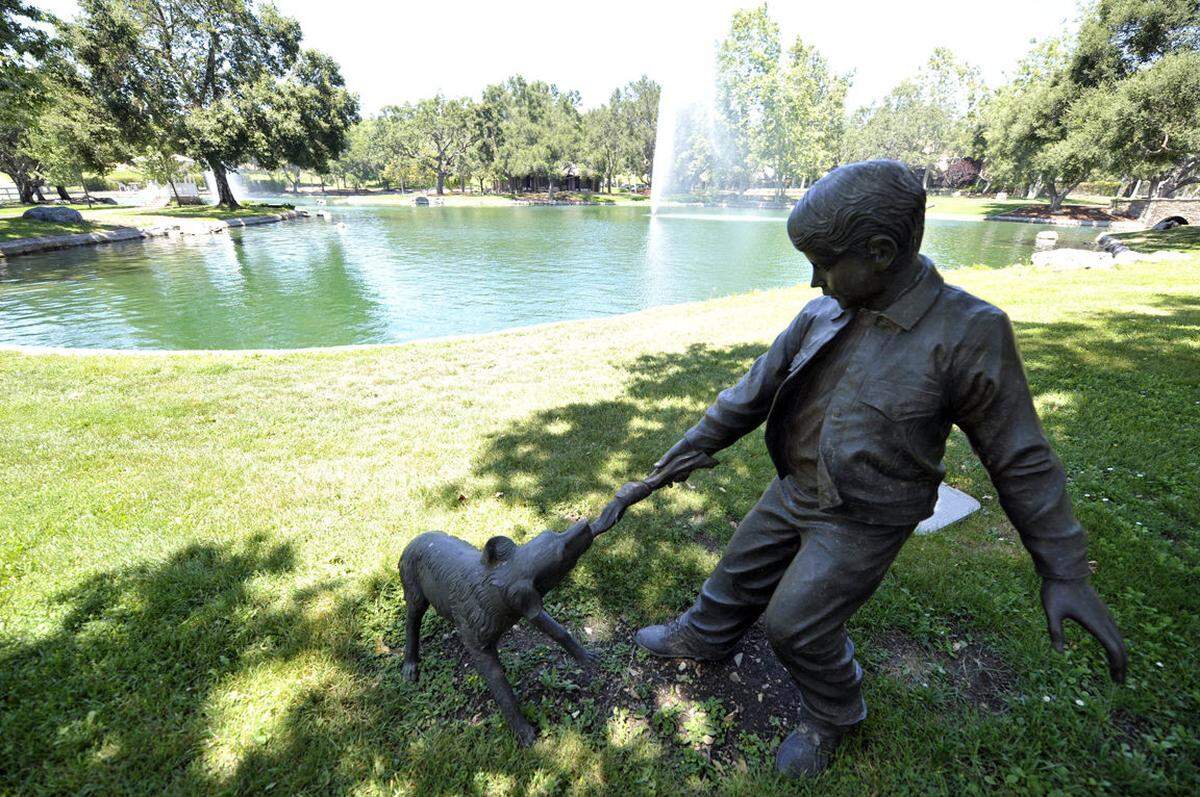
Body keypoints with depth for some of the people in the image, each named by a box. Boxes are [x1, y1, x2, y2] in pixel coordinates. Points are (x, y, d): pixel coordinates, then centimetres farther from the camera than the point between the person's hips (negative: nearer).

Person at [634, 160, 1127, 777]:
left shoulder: (969, 332, -21)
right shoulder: (824, 314, -7)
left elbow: (1020, 458, -12)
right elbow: (756, 390, 0)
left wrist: (1065, 570, -9)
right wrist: (697, 442, 3)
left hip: (861, 524, -5)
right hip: (794, 491, 6)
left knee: (796, 624, 1)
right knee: (741, 570, 19)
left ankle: (832, 714, 34)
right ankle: (701, 637, 48)